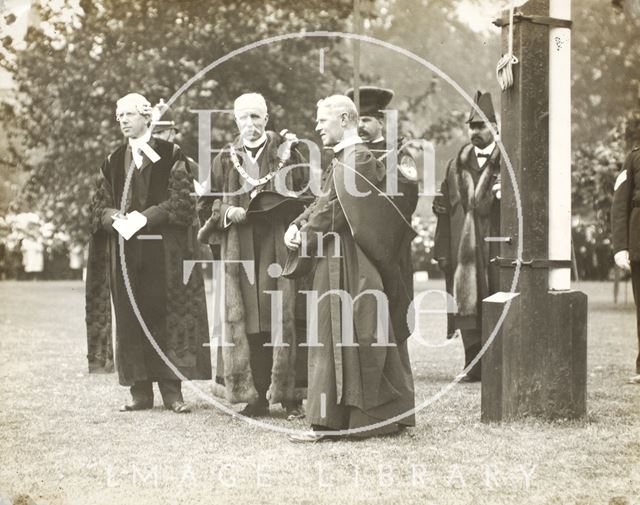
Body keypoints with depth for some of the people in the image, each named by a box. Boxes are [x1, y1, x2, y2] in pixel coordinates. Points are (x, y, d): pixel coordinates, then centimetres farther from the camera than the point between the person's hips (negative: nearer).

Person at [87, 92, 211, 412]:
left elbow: (182, 200, -5)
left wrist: (146, 216, -16)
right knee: (130, 317, 0)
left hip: (163, 249, -3)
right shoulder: (114, 161, 14)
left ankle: (172, 390, 0)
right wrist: (115, 217, -11)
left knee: (166, 316, -4)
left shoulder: (170, 155, 2)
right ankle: (140, 391, 4)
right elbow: (100, 204, 11)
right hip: (124, 250, 4)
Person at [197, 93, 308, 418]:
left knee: (282, 316, -6)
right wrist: (227, 213, -7)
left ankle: (290, 394, -1)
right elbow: (208, 204, 14)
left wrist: (274, 202, -12)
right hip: (239, 250, 2)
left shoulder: (287, 154, 6)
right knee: (245, 318, -1)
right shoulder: (225, 160, 12)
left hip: (279, 245, -2)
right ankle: (256, 395, 4)